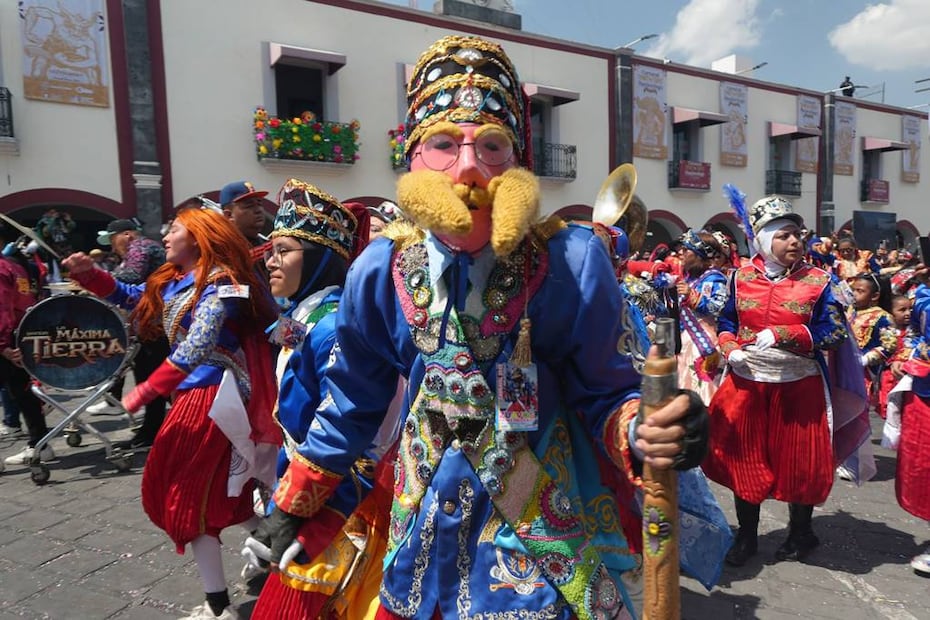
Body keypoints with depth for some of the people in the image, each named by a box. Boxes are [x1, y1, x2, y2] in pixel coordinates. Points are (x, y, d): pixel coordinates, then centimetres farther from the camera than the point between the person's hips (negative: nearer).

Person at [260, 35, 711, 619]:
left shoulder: (573, 262, -20)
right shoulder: (381, 269, -12)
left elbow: (602, 391, -8)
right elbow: (353, 403, 3)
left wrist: (643, 430, -31)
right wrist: (295, 503, 12)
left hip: (543, 517, -2)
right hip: (427, 515, 3)